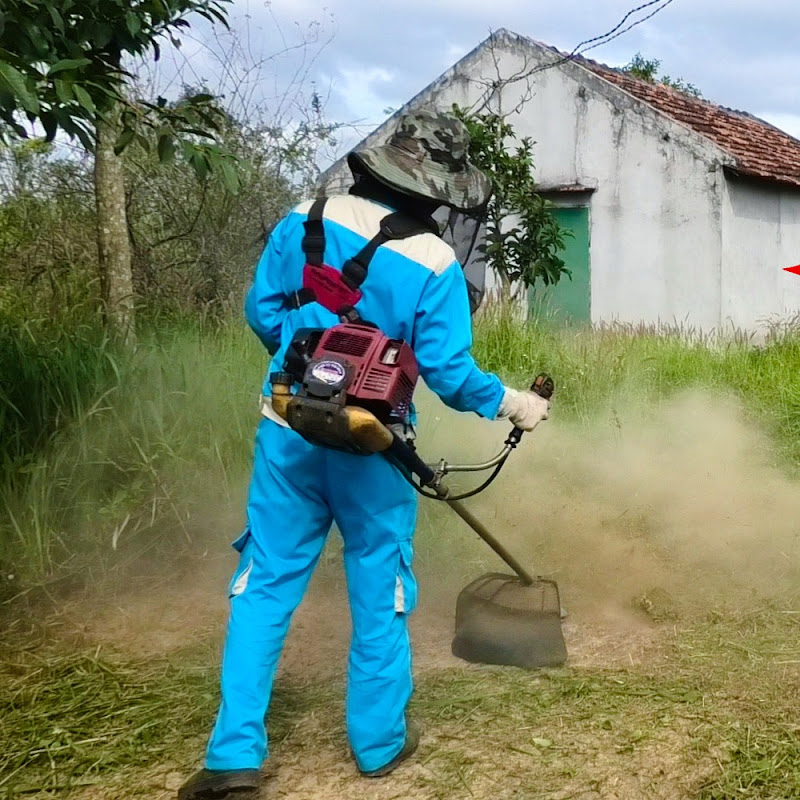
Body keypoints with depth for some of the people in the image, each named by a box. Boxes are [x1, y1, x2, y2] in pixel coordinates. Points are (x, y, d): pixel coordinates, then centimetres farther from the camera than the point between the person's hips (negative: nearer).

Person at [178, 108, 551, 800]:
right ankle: (380, 742, 27)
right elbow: (448, 371, -12)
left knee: (266, 584, 11)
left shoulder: (304, 222, -3)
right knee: (380, 592, 14)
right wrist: (508, 403, 6)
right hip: (371, 449, -2)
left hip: (290, 432, 3)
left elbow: (263, 312, 4)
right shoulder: (435, 265, -12)